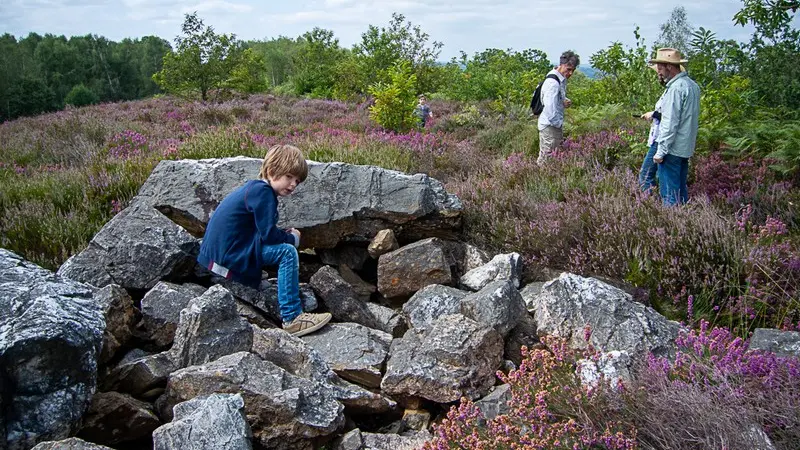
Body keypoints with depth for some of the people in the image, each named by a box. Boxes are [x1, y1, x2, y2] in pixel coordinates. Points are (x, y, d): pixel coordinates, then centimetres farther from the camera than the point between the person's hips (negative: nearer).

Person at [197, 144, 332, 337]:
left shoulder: (254, 187, 15)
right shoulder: (262, 191, -15)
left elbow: (262, 231, 17)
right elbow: (269, 234, -21)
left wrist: (286, 235, 2)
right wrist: (293, 238, -3)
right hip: (229, 255, -11)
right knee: (287, 252, -19)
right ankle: (292, 318, -19)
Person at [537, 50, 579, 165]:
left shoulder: (562, 80, 8)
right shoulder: (553, 82, -23)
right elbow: (549, 108, -29)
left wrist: (565, 101, 2)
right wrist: (558, 124, -17)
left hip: (556, 125, 10)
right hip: (550, 126, -10)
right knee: (546, 159, -3)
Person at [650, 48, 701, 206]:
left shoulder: (676, 88, -17)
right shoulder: (692, 85, 12)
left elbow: (670, 123, -20)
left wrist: (661, 151, -17)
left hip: (673, 147, -10)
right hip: (686, 148, 10)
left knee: (669, 193, -4)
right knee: (681, 189, 17)